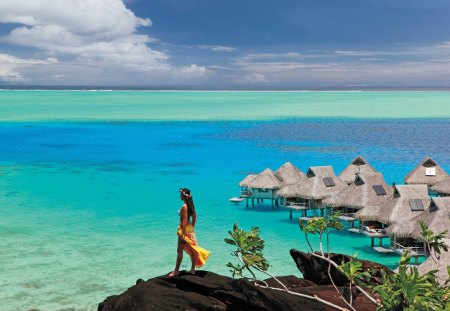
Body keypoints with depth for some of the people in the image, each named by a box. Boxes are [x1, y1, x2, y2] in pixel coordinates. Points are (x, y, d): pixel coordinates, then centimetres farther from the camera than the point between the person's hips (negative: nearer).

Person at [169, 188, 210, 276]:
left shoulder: (184, 206, -18)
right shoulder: (191, 205, 7)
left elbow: (184, 220, -22)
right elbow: (194, 217, 13)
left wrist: (182, 232, -21)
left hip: (185, 229, -9)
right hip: (190, 229, 9)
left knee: (179, 251, -1)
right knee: (191, 249, 11)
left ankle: (176, 271, 5)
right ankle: (192, 270, 17)